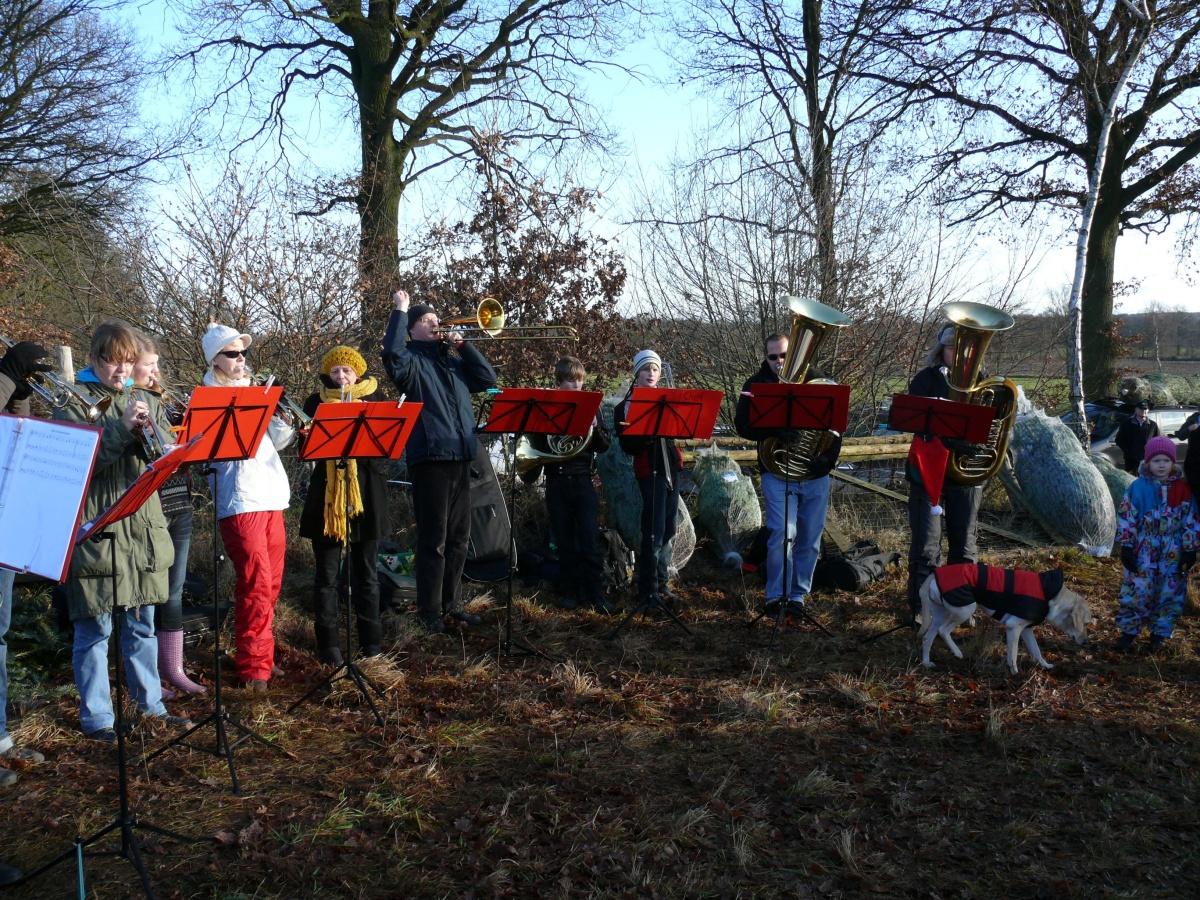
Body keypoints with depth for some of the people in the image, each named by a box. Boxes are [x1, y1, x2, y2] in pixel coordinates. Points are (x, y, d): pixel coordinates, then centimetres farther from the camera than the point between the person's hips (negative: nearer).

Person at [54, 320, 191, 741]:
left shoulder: (146, 402, 11)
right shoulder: (73, 405, -2)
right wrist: (121, 428, -20)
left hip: (143, 529, 5)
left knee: (142, 624, 14)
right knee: (95, 628, 1)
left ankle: (150, 703, 25)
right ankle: (96, 718, 11)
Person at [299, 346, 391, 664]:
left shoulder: (374, 399, 7)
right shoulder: (316, 403, 7)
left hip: (366, 492, 1)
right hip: (327, 493, 0)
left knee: (366, 571, 9)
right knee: (326, 574, 1)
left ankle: (371, 640, 18)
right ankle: (328, 643, 9)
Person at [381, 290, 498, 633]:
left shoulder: (453, 361, 19)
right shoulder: (412, 361, 0)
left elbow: (487, 378, 9)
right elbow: (392, 353, -23)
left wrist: (463, 345, 4)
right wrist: (400, 311, -15)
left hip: (461, 457, 7)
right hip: (429, 459, -7)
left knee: (459, 538, 13)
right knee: (433, 540, -3)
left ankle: (452, 603, 24)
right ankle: (429, 611, 5)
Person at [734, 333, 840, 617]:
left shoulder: (814, 381, 6)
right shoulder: (757, 384, 2)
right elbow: (742, 425, -7)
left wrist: (829, 456, -11)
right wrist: (776, 430, -24)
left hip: (816, 476, 3)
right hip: (777, 473, -3)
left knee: (810, 540, 7)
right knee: (782, 534, -14)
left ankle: (798, 595, 19)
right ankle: (776, 597, -2)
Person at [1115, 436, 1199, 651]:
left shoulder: (1182, 489, -1)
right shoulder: (1138, 487, -5)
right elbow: (1126, 517, -3)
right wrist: (1126, 547, -6)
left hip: (1173, 554, 2)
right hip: (1143, 552, -2)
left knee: (1169, 592, 8)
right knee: (1137, 590, -2)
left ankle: (1159, 632, 22)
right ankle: (1129, 630, 10)